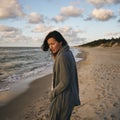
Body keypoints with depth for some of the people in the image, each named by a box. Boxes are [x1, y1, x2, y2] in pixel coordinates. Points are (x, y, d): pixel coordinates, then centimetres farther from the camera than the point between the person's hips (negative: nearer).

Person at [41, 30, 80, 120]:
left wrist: (53, 93, -9)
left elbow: (65, 82, -24)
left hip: (63, 97, -9)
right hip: (70, 95, 9)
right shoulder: (68, 53, 5)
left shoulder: (63, 57, -23)